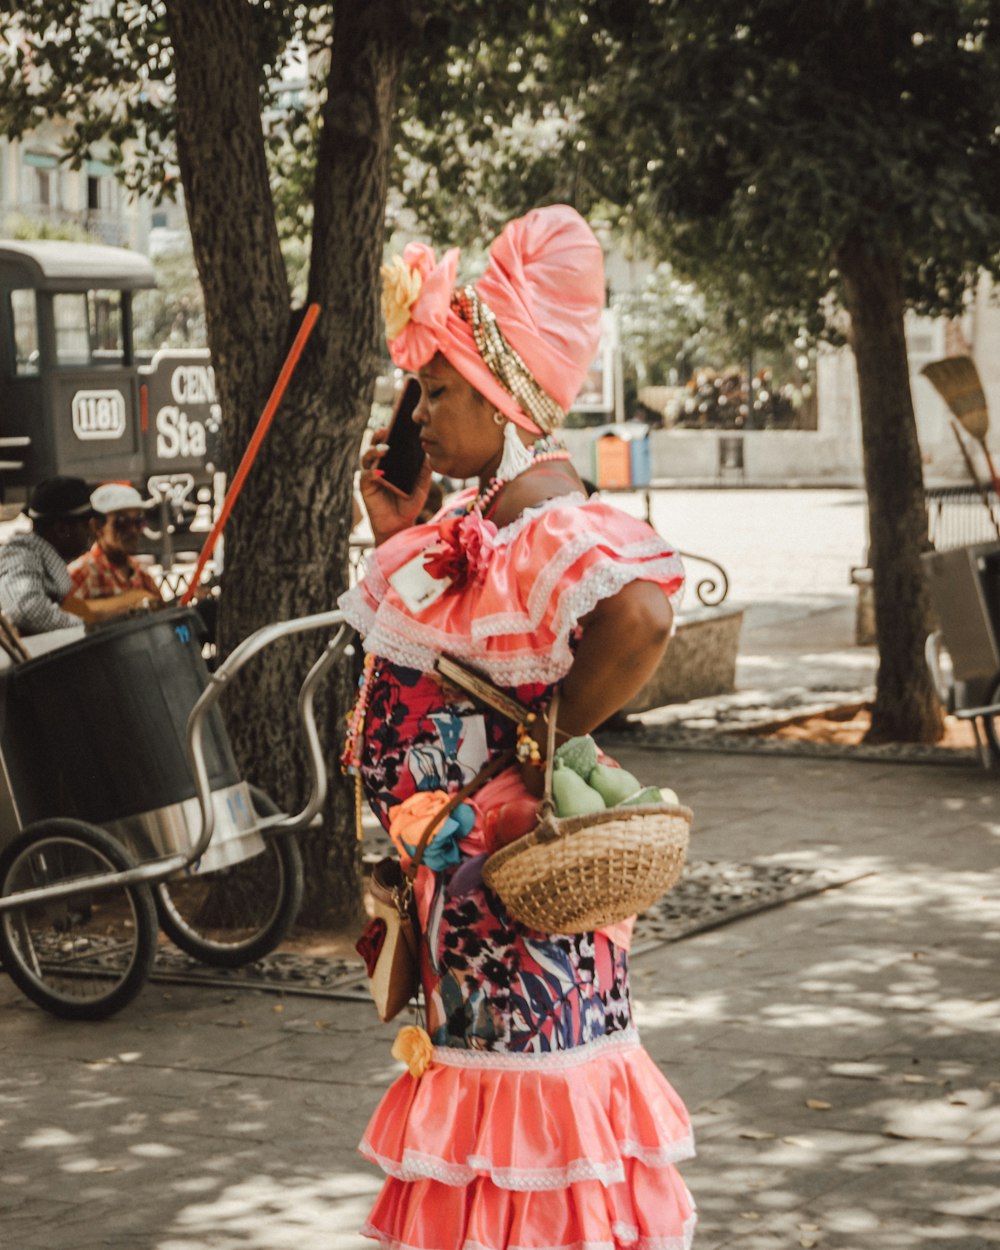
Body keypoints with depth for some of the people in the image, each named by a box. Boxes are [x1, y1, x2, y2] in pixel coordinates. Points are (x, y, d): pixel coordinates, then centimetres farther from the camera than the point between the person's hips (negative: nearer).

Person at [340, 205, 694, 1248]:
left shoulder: (545, 511, -20)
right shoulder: (483, 512, 11)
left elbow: (638, 615, -39)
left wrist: (552, 742, -26)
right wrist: (398, 538, 10)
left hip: (505, 851, -10)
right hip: (462, 852, 10)